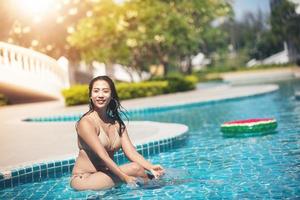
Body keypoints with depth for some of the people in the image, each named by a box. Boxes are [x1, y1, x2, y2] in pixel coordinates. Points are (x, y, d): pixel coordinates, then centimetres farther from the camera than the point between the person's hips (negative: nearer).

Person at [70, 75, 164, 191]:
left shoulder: (117, 123, 7)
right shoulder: (86, 123, -14)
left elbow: (131, 152, -2)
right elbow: (103, 156, -21)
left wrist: (150, 167, -18)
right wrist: (125, 178, -27)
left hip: (106, 174, 6)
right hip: (84, 179, -6)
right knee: (136, 169, -21)